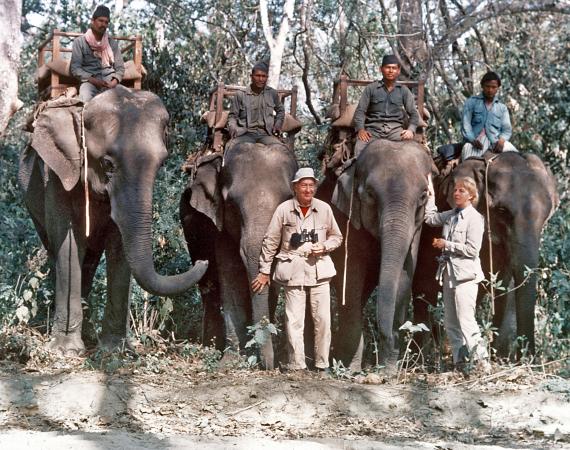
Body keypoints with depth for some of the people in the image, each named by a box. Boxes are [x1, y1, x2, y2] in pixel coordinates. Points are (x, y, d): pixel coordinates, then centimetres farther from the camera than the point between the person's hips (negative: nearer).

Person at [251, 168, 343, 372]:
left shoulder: (324, 209, 4)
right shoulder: (284, 210, -1)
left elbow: (336, 237, 16)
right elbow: (270, 241, 3)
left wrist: (324, 247, -5)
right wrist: (264, 271, 3)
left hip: (319, 269, 2)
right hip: (293, 270, -2)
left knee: (323, 319, 1)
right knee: (294, 320, -5)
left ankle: (323, 365, 10)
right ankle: (296, 366, 0)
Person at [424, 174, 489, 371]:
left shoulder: (474, 218, -9)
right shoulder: (451, 215, 13)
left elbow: (472, 250, -15)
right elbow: (430, 218, 29)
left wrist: (446, 244, -11)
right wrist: (430, 195, 23)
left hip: (465, 275, -8)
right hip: (449, 273, 8)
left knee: (466, 321, -14)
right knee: (450, 323, 8)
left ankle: (481, 361, -11)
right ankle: (459, 362, 13)